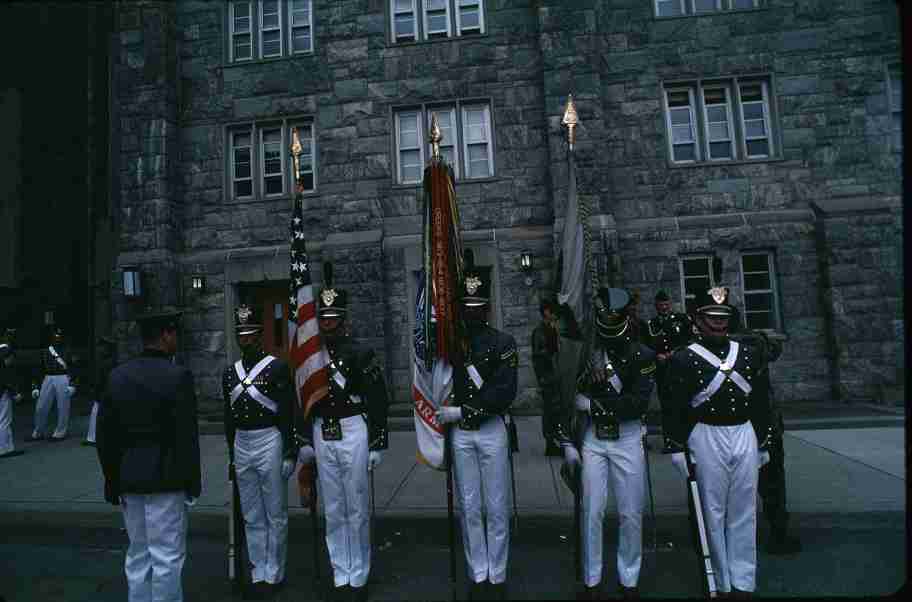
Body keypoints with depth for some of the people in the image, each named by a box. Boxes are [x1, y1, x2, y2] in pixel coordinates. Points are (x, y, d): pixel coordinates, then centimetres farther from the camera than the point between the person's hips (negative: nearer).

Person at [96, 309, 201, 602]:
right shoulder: (177, 376, -15)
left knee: (138, 554, 19)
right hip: (164, 478, -6)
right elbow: (187, 435, -15)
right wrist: (193, 482, -5)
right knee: (167, 556, 5)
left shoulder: (117, 375, 4)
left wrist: (112, 479, 16)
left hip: (128, 478, 7)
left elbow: (105, 433, 7)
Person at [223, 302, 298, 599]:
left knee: (275, 515, 7)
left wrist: (289, 453, -12)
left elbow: (288, 413, -9)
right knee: (252, 517, 14)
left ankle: (274, 575, 21)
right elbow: (229, 416, 14)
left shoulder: (277, 367, -8)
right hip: (241, 445, 5)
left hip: (269, 443, -5)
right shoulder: (230, 372, 8)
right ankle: (258, 574, 27)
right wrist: (231, 456, 15)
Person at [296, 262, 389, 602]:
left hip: (353, 434, -4)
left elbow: (379, 402, -8)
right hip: (322, 437, 4)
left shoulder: (360, 354, -8)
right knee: (333, 510, 14)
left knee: (357, 509, 7)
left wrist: (378, 445, -9)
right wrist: (304, 441, 10)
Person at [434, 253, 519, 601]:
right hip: (459, 433, 3)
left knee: (496, 508, 9)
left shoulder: (503, 343, -7)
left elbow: (504, 393, -16)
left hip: (492, 430, -2)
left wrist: (461, 412, -18)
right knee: (469, 508, 13)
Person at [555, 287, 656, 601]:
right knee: (591, 512, 6)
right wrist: (568, 443, -3)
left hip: (628, 439, 0)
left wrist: (595, 404, -17)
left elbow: (639, 403, -17)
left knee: (631, 514, 10)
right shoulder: (584, 353, -3)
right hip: (591, 439, 1)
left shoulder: (642, 355, -6)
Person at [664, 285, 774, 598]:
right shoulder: (684, 358, -7)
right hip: (706, 438, -4)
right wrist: (675, 448, -9)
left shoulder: (750, 352, 7)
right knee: (714, 512, 6)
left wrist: (764, 443, 13)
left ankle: (744, 583, 24)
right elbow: (675, 408, -7)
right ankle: (724, 583, 21)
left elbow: (761, 401, 13)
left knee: (744, 513, 11)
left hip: (745, 435, 4)